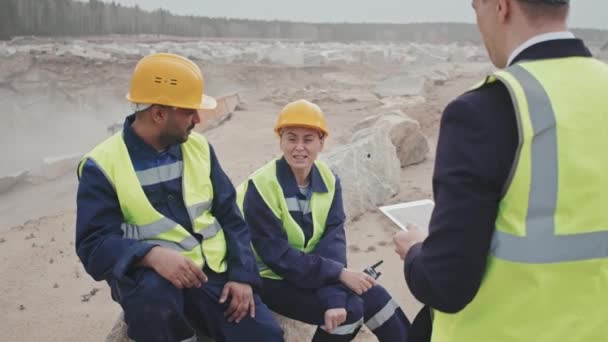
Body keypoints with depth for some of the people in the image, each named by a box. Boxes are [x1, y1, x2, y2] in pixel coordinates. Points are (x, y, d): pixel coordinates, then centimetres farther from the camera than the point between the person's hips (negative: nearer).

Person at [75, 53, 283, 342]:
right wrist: (153, 255, -34)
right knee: (154, 290, -37)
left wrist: (242, 275, -6)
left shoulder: (197, 147, 5)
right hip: (153, 277, -3)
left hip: (213, 272, 3)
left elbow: (230, 216, 7)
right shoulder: (103, 165, -9)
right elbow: (95, 244, -15)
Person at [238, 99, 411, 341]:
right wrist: (339, 273, -26)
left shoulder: (328, 180, -5)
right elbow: (277, 255, -22)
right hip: (271, 279, -5)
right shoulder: (262, 187, -20)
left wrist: (334, 297, -28)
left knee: (373, 297, -8)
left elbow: (333, 237, -13)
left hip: (313, 269, 5)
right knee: (350, 309, -20)